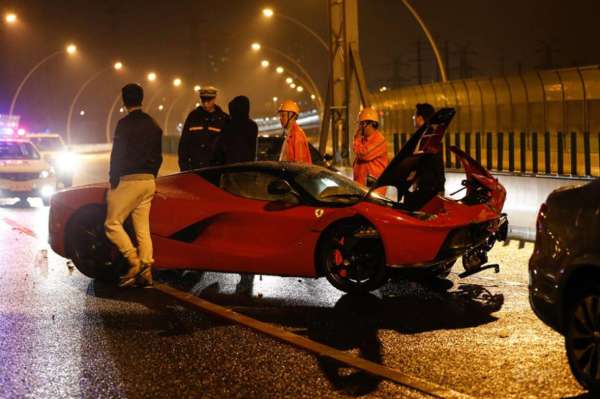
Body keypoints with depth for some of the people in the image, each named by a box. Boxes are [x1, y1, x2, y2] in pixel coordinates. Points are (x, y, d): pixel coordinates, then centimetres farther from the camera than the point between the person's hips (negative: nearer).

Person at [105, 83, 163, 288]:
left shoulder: (125, 124, -11)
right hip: (149, 181, 7)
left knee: (112, 223, 0)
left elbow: (118, 155, -13)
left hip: (129, 179, -7)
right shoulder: (153, 125, 13)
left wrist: (113, 180, -5)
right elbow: (158, 156, 17)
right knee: (142, 228, 9)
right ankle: (146, 270, 4)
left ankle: (134, 262, -11)